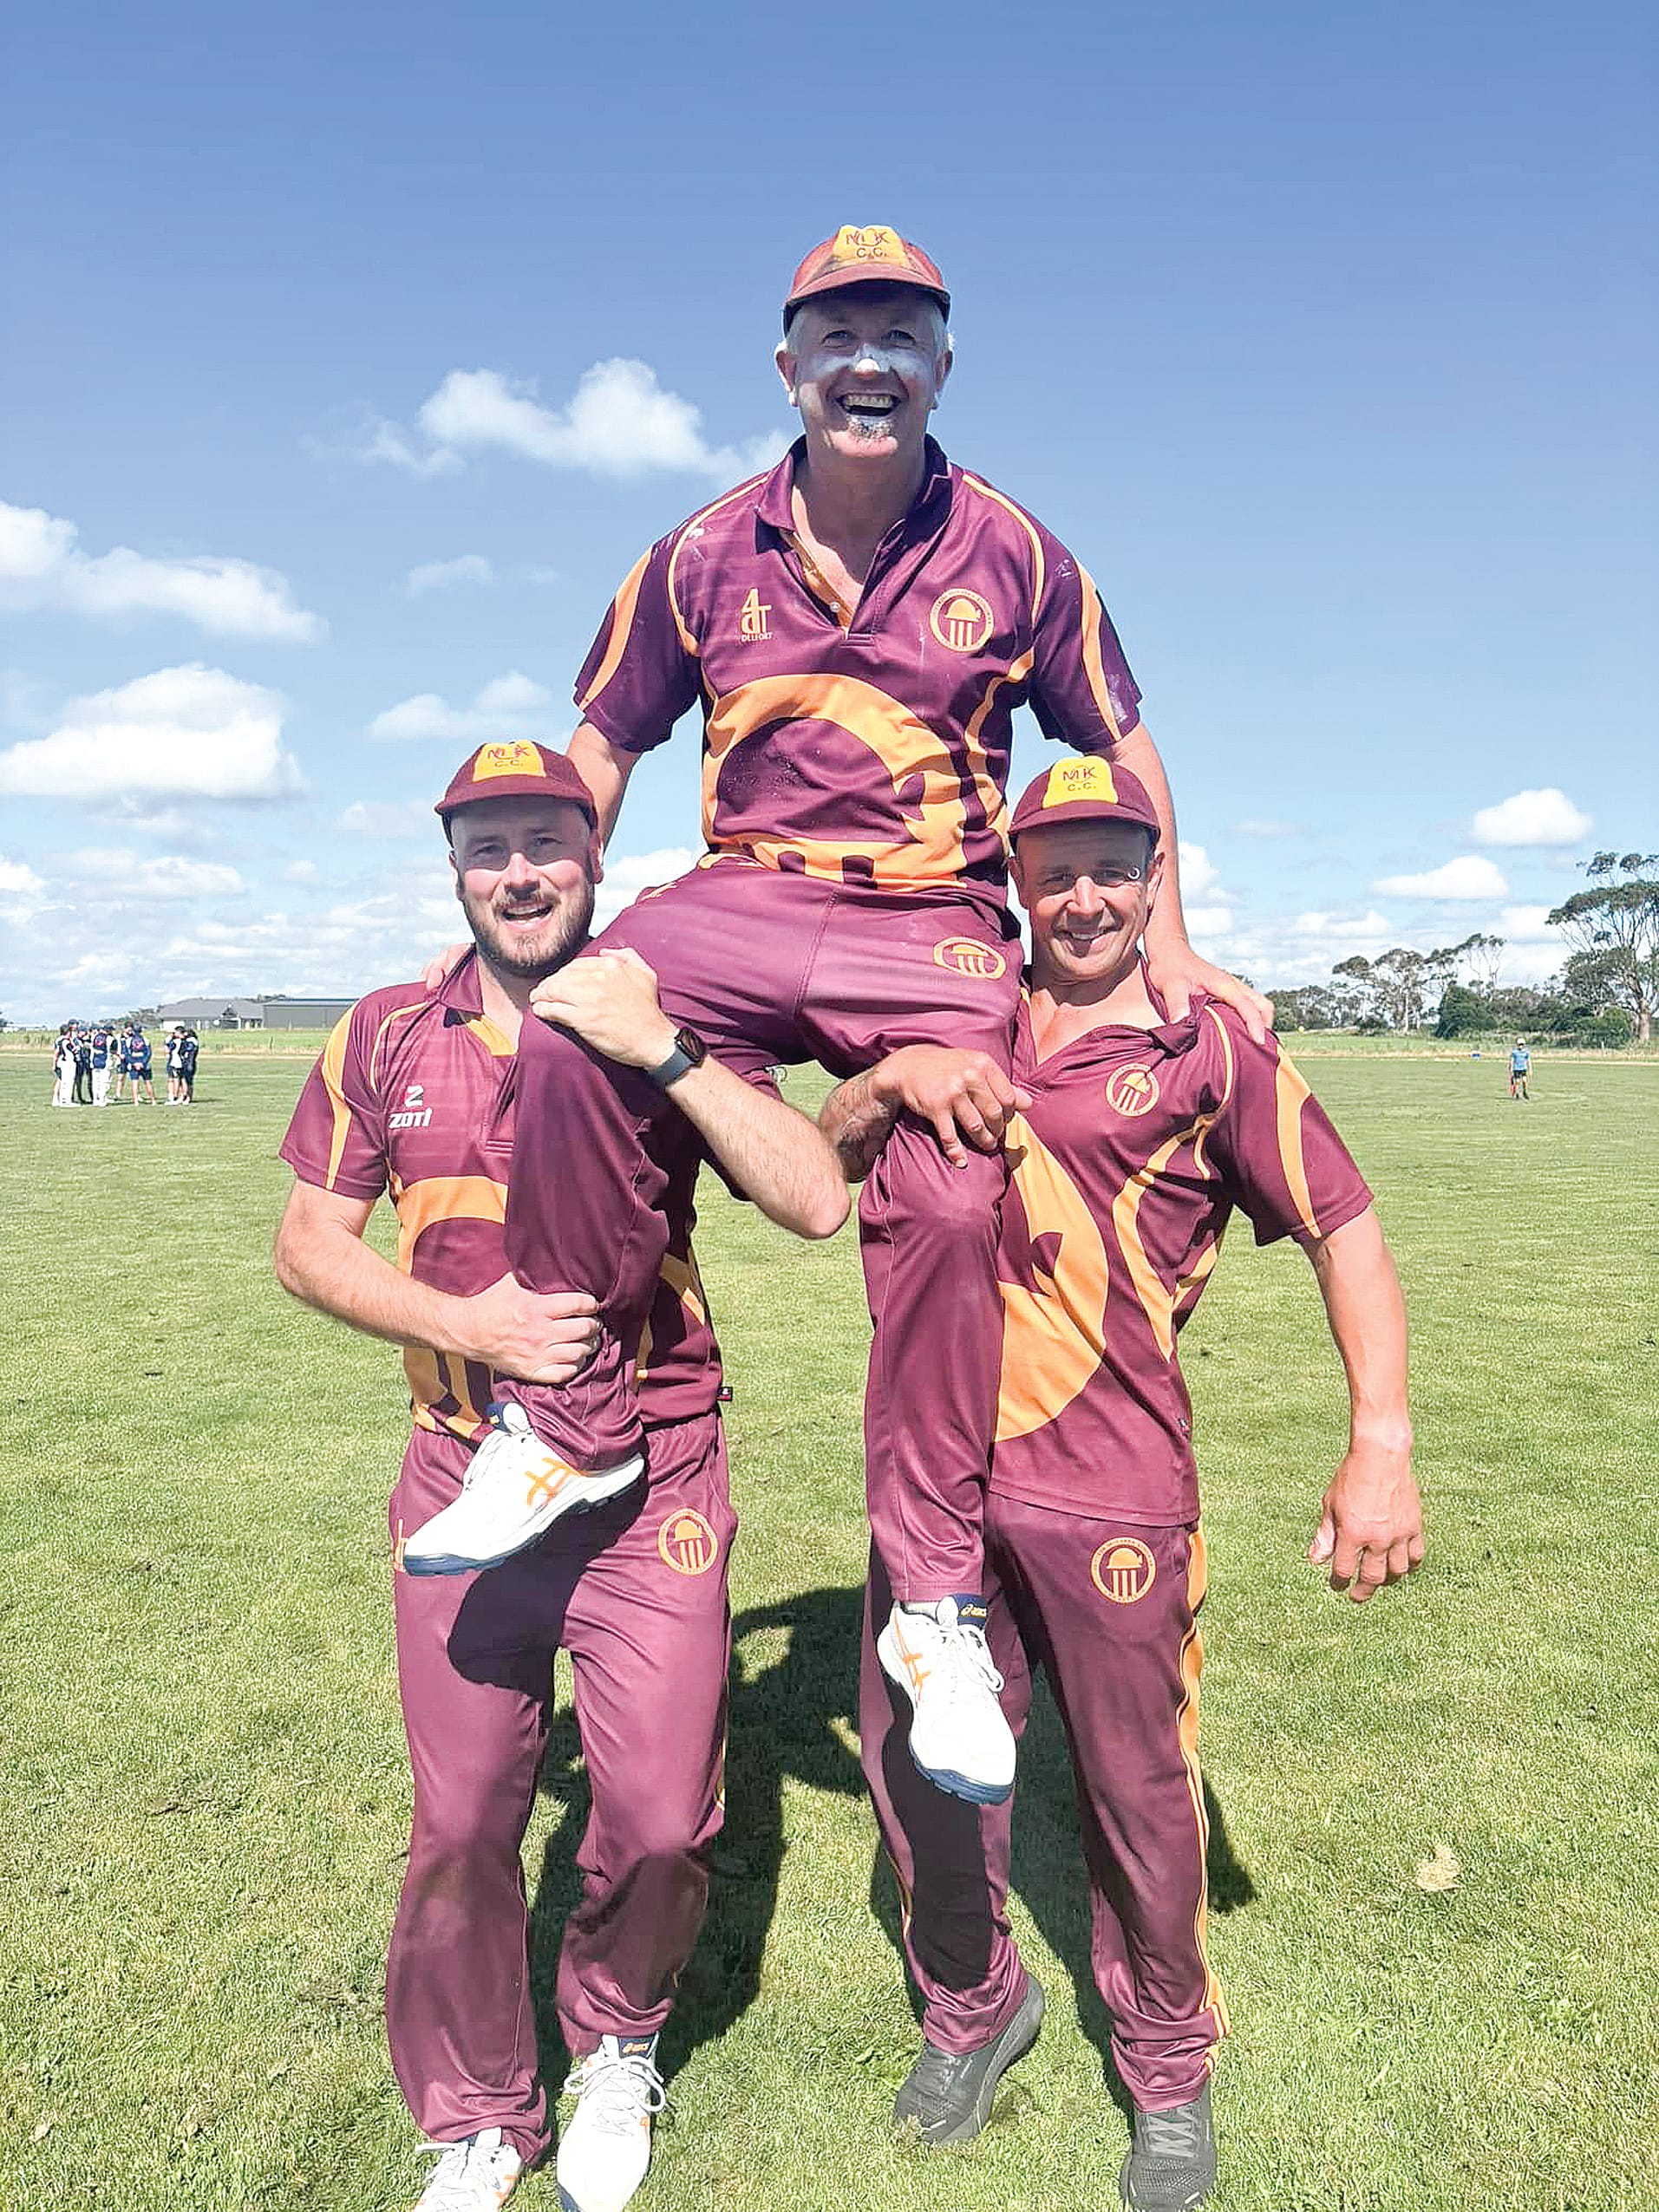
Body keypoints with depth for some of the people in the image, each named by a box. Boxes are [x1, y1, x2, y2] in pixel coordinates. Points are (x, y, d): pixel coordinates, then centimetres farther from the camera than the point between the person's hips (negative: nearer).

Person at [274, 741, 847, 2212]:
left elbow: (818, 1201, -14)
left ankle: (618, 2046, 40)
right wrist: (467, 1324, -11)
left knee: (661, 1819, 5)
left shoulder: (665, 1027, -4)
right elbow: (309, 1242, 5)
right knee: (461, 1826, 11)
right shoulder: (389, 1037, 4)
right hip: (466, 1479, 2)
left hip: (652, 1487, -1)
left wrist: (665, 1053, -25)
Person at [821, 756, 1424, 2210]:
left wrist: (1383, 1446, -14)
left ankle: (1169, 2074, 39)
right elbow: (831, 1152, 8)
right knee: (915, 1762, 16)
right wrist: (894, 1076, -14)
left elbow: (1344, 1227, -4)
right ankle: (973, 2006, 44)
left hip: (1111, 1487, -4)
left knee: (1139, 1790, 11)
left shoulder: (1209, 1046, -4)